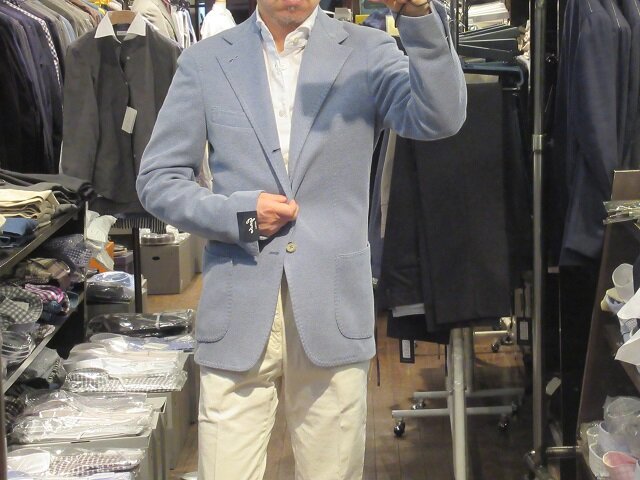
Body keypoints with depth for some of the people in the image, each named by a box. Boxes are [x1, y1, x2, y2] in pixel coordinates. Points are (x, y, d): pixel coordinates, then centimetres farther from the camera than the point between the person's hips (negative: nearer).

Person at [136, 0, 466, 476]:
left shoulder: (367, 52, 4)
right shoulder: (205, 61, 6)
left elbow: (441, 119, -12)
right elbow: (157, 179, 7)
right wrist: (236, 214, -10)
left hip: (334, 309, 0)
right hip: (238, 311, 0)